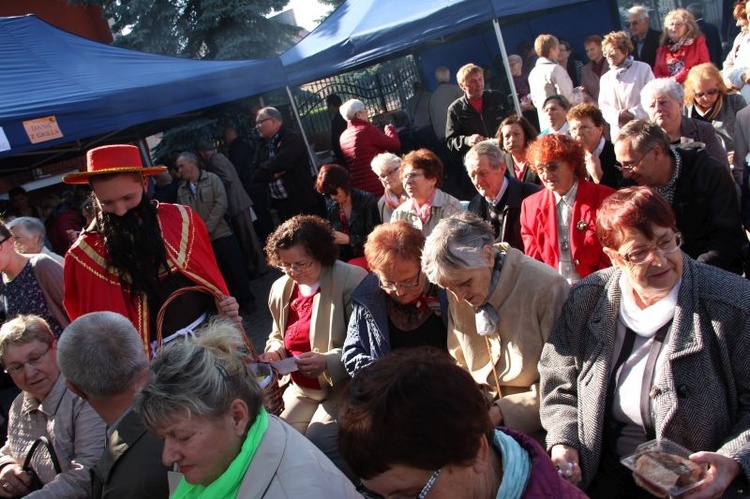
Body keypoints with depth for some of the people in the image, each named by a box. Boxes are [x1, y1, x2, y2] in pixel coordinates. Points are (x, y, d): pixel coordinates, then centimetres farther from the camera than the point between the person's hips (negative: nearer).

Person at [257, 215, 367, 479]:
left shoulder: (352, 280, -15)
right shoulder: (281, 289, 7)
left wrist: (328, 362, -29)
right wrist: (274, 352, -1)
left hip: (343, 386, -6)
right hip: (301, 388, 7)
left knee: (318, 445, -22)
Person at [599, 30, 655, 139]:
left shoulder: (643, 69, 4)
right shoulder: (605, 78, 18)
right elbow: (603, 107, 12)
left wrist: (633, 113, -15)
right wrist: (617, 115, -10)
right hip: (618, 132, 4)